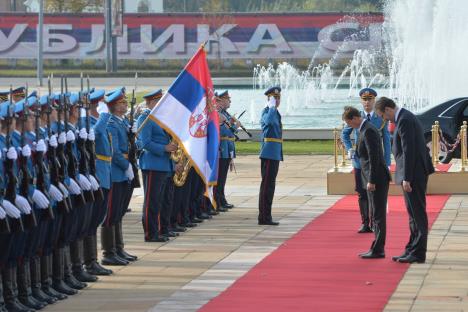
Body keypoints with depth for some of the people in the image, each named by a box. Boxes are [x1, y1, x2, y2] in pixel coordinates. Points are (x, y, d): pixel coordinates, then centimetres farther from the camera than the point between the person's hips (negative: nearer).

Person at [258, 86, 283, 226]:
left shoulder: (275, 113, 19)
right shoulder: (266, 112, -11)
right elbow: (269, 121, -35)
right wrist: (272, 106, -22)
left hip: (275, 154, 10)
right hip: (269, 154, -10)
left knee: (269, 185, 11)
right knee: (267, 185, -8)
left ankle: (266, 216, 15)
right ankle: (264, 217, -8)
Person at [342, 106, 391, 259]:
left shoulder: (368, 131, -17)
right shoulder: (365, 129, 15)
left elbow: (374, 157, -21)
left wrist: (371, 181, -20)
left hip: (377, 180, -11)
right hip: (374, 180, 11)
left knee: (378, 215, -5)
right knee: (376, 215, 13)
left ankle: (377, 250, -3)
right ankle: (377, 249, 19)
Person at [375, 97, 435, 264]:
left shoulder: (404, 120, -17)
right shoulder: (406, 117, 16)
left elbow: (408, 150, -21)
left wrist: (406, 179, -22)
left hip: (414, 174, -11)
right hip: (416, 173, 11)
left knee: (417, 213, -5)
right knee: (414, 214, 14)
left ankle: (418, 253, -2)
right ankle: (412, 250, 20)